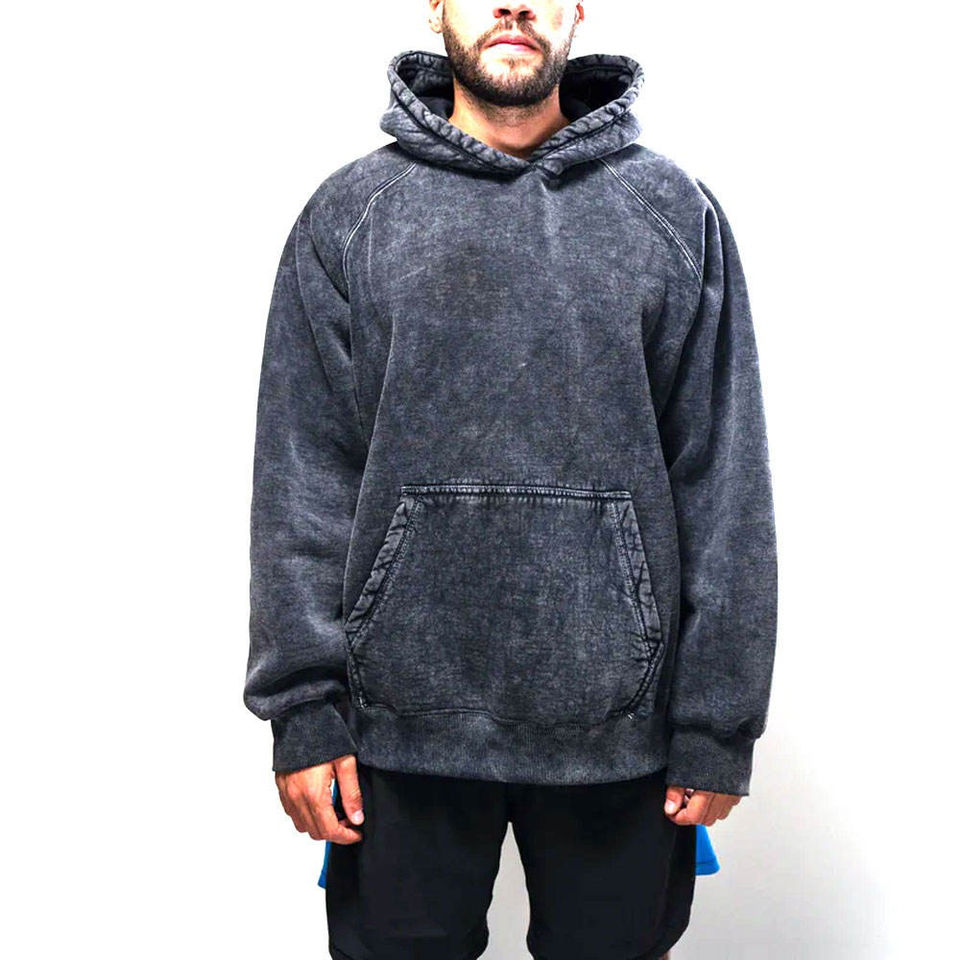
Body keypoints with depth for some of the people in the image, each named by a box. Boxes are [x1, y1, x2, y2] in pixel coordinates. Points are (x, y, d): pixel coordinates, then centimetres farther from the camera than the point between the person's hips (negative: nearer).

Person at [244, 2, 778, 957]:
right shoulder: (351, 212, 3)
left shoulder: (676, 212, 2)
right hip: (402, 722, 0)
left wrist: (719, 727, -3)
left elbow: (725, 484, 0)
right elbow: (301, 477, 0)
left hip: (617, 727, 0)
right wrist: (304, 711, -5)